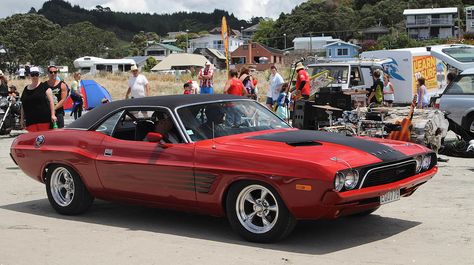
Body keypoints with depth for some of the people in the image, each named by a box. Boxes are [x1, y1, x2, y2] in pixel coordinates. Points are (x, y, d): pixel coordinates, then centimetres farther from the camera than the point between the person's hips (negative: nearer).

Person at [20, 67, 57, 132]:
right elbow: (23, 106, 21)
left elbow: (51, 101, -2)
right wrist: (22, 119, 18)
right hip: (30, 121, 4)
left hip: (44, 119, -4)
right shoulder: (26, 89, 17)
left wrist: (53, 114, -10)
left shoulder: (44, 87, 4)